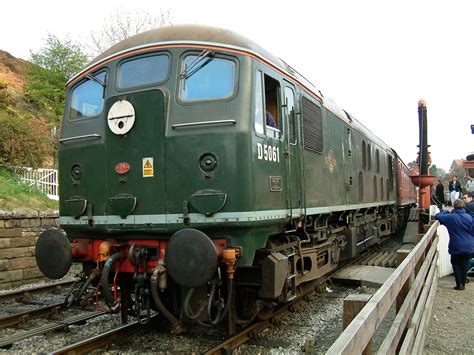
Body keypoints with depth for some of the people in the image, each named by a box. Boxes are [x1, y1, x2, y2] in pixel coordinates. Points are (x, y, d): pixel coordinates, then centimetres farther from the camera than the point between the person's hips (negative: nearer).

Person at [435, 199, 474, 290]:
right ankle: (463, 284, 19)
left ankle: (459, 284, 10)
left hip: (456, 247, -2)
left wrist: (448, 211, 9)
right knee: (464, 265, 14)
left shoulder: (450, 217, -11)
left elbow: (437, 216, 0)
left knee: (456, 264, 14)